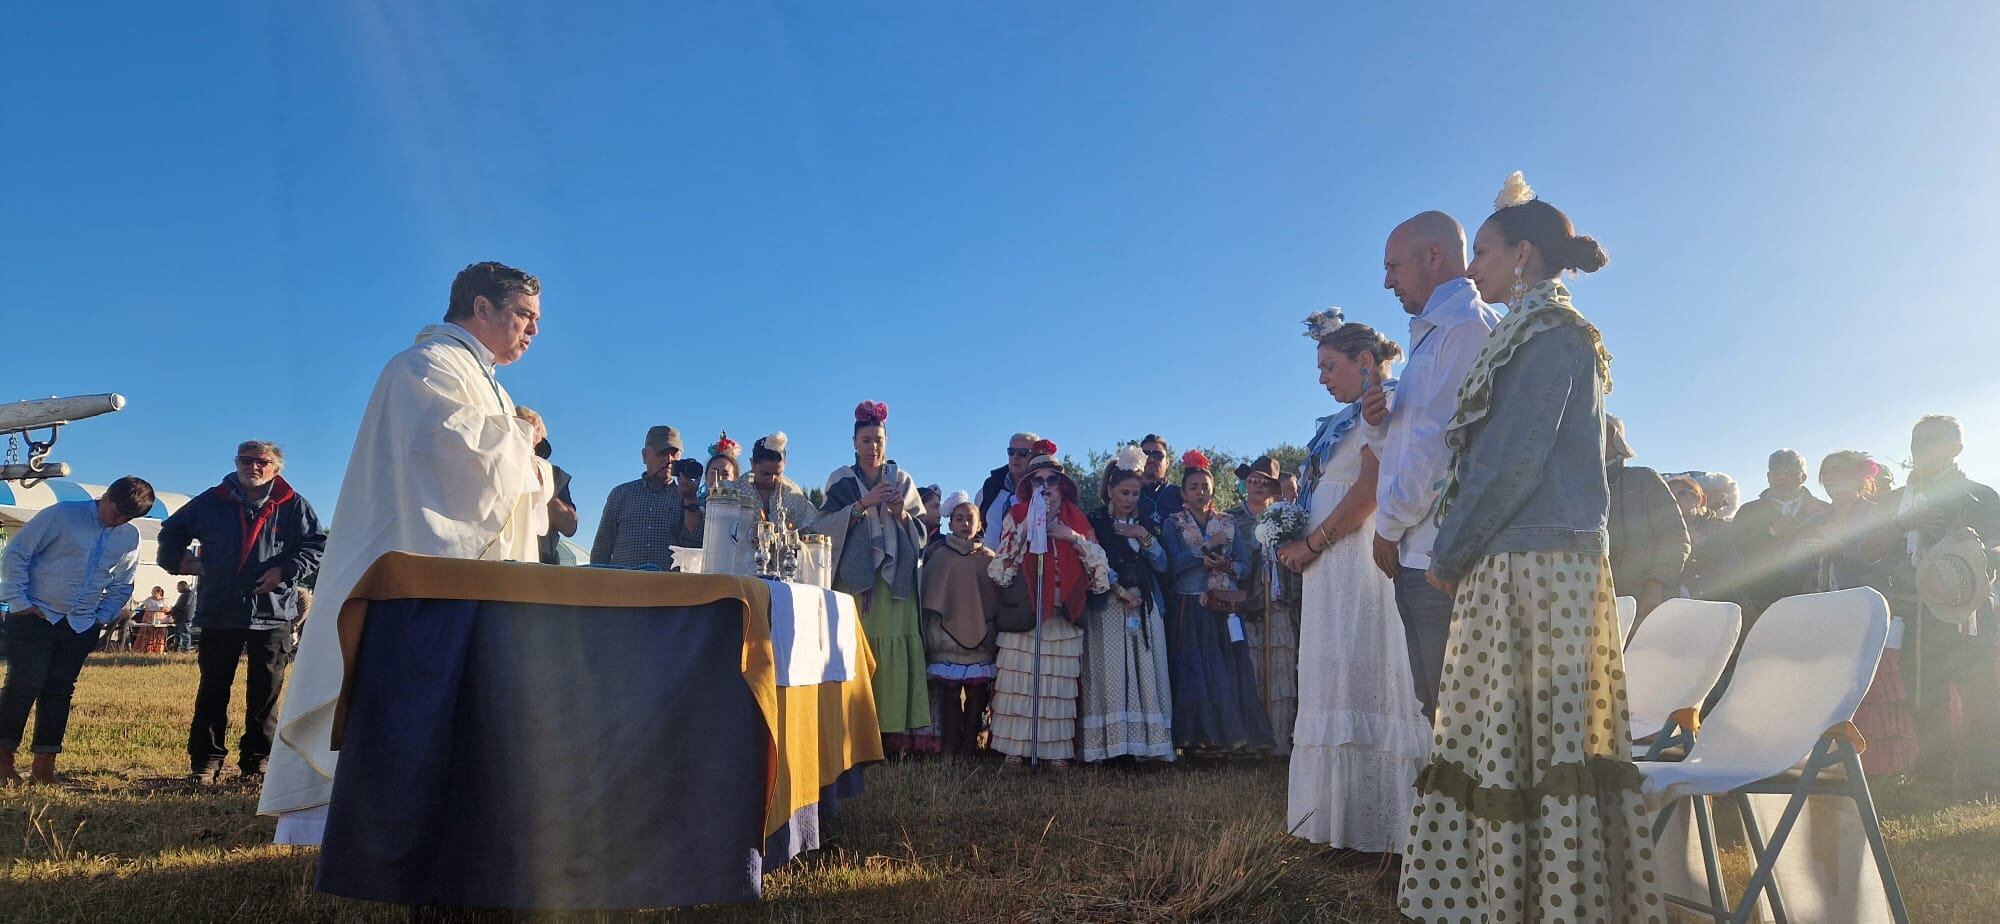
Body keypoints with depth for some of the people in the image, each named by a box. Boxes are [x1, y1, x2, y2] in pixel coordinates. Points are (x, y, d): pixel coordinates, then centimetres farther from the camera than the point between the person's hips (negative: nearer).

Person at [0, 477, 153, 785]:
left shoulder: (130, 537, 6)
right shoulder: (61, 515, -10)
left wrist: (103, 617, 6)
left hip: (81, 626, 4)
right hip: (34, 617, -4)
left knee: (60, 692, 6)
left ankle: (43, 766, 12)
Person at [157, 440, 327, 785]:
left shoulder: (293, 506, 2)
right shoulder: (211, 502, 8)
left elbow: (318, 546, 0)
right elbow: (172, 530, 22)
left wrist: (287, 570, -13)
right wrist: (180, 560, 7)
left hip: (273, 614, -2)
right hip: (220, 613, 2)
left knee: (266, 691, 3)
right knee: (213, 689, 5)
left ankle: (258, 760, 13)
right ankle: (206, 761, 12)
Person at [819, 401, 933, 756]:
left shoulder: (902, 480, 14)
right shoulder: (841, 480, 10)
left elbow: (921, 532, 13)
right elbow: (826, 525, -2)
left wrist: (901, 513, -7)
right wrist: (864, 504, -11)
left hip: (894, 580, 1)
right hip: (853, 577, -1)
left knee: (895, 653, -9)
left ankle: (894, 732, -7)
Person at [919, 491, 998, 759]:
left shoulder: (988, 558, 9)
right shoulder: (939, 555, 7)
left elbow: (997, 598, 11)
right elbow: (930, 599, 8)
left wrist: (995, 635, 6)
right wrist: (932, 635, 3)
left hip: (981, 636, 1)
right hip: (948, 635, -1)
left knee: (977, 694, 0)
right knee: (949, 693, -4)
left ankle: (970, 747, 9)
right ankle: (950, 750, 2)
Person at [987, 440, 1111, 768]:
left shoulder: (1076, 519, 10)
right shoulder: (1019, 516, 5)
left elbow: (1099, 564, 4)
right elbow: (1002, 564, -3)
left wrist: (1073, 538, -9)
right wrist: (1026, 529, -11)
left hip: (1064, 614, 1)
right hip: (1024, 610, -1)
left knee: (1059, 681, 1)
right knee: (1020, 677, -4)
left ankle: (1057, 750, 7)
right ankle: (1015, 748, 2)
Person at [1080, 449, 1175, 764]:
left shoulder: (1144, 525, 20)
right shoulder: (1096, 523, 5)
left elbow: (1161, 564, 11)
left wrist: (1145, 537, -4)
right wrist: (1120, 590, -15)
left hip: (1145, 608, 5)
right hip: (1108, 607, -4)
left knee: (1145, 673, -2)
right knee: (1109, 672, -10)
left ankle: (1145, 743, -2)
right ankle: (1106, 744, -11)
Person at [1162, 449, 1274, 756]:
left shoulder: (1229, 524, 14)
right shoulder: (1173, 524, 7)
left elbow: (1245, 567, 7)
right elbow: (1171, 564, -8)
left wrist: (1226, 565, -12)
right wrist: (1205, 548, -11)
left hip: (1225, 611, 2)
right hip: (1188, 611, -2)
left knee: (1228, 673, -3)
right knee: (1193, 672, -7)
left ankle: (1229, 736, 1)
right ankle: (1198, 738, -4)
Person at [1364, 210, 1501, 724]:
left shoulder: (1467, 324, -8)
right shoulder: (1432, 333, 22)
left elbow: (1441, 439, -16)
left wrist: (1391, 524, -9)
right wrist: (1379, 421, 5)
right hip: (1418, 553, 10)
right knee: (1436, 704, 12)